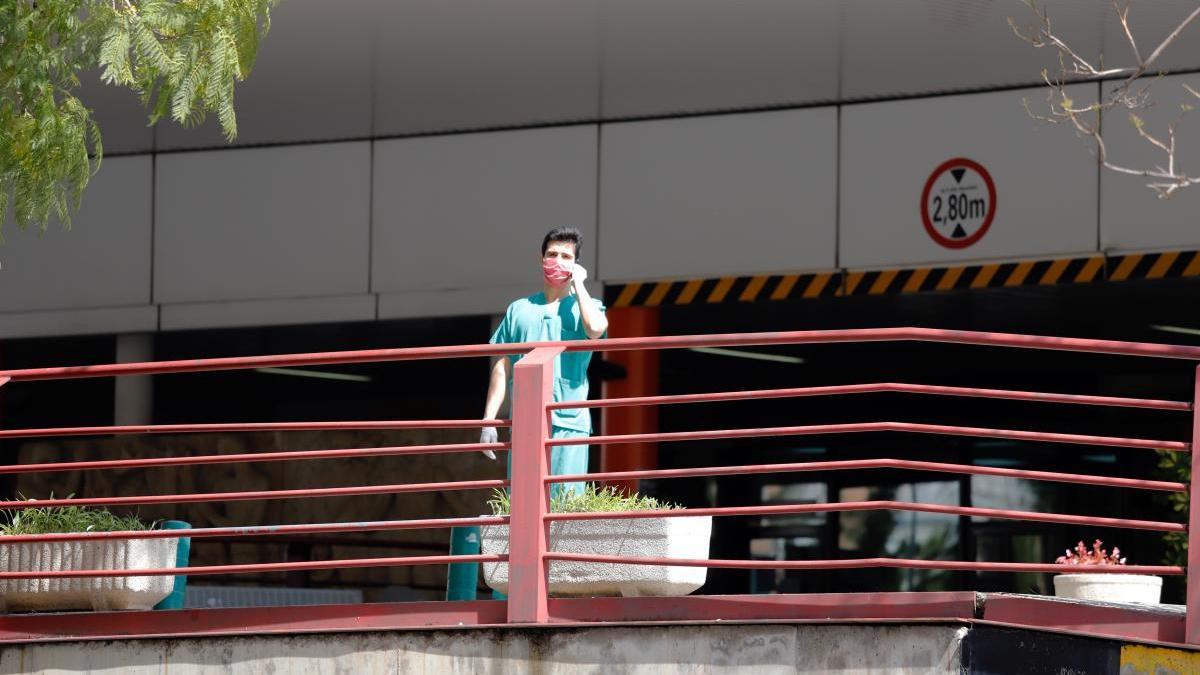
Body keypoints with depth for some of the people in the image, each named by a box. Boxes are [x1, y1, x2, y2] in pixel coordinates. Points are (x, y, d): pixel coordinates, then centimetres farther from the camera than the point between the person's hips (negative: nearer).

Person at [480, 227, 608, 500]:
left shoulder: (587, 306, 12)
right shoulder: (519, 309, 18)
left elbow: (595, 329, -14)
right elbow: (503, 367, 16)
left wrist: (578, 283, -1)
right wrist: (489, 420, 8)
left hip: (569, 423, -2)